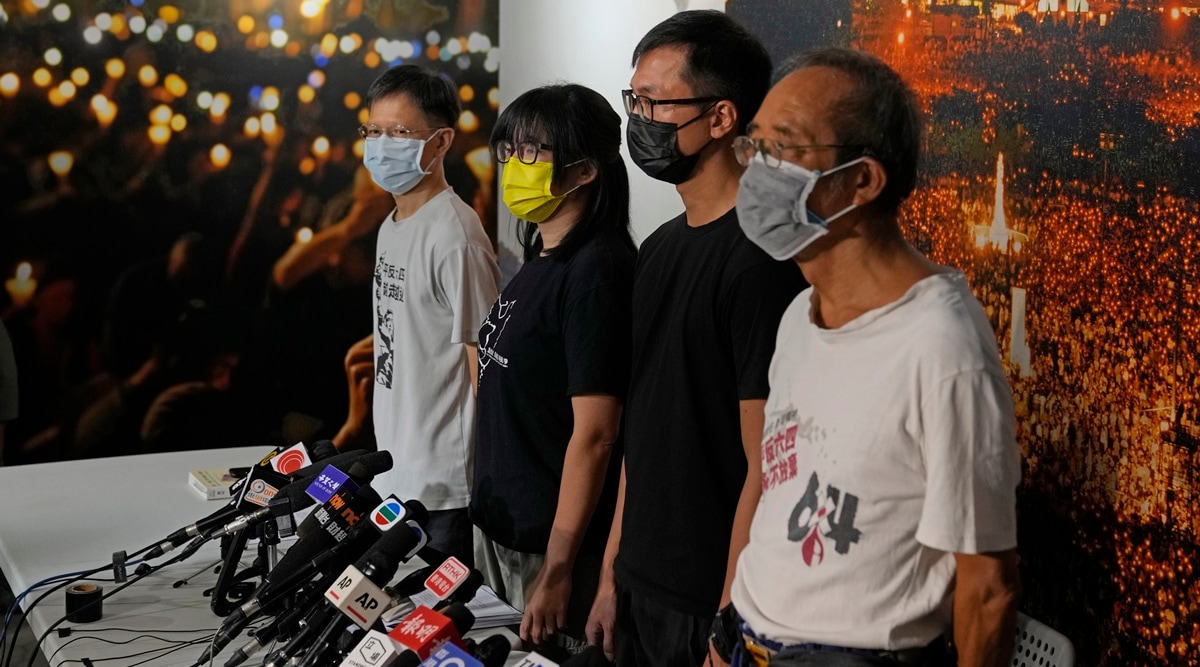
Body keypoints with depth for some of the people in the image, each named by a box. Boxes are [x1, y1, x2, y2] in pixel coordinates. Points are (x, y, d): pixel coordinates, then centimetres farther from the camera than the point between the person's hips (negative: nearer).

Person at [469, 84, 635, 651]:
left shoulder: (596, 270, -19)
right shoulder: (541, 260, 9)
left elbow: (594, 433, -22)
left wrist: (557, 570, -21)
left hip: (559, 543, -9)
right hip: (509, 528, 9)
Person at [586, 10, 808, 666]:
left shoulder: (760, 260, -18)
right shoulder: (660, 248, 8)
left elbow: (764, 468, -19)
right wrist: (614, 572, 14)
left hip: (711, 608, -8)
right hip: (640, 588, 8)